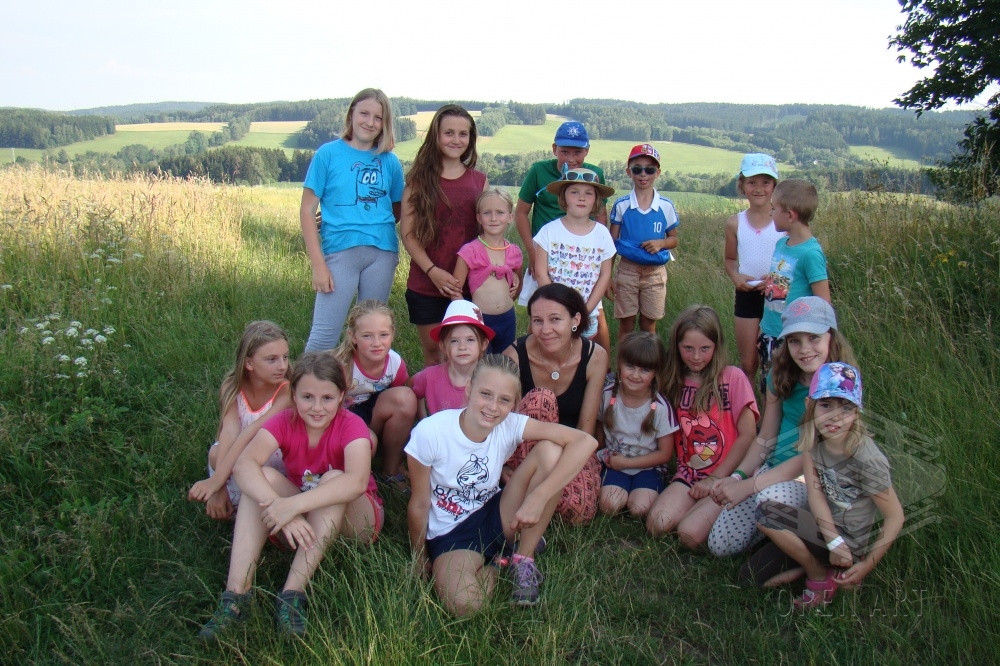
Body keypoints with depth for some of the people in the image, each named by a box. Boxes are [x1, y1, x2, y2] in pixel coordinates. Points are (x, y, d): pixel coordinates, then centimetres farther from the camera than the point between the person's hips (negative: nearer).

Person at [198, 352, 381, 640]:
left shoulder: (351, 426, -19)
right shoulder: (284, 422, -11)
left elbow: (358, 481, -40)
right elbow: (244, 464, -30)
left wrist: (294, 504, -49)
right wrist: (278, 504, -47)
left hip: (351, 519, -3)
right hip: (302, 524, 3)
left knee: (334, 478, -32)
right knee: (263, 476, -23)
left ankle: (293, 593, -35)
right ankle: (237, 593, -30)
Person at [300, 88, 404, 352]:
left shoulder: (390, 161, 8)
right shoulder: (328, 153, 1)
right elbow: (307, 210, -1)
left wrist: (379, 227, -2)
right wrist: (317, 263, -8)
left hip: (382, 252, 3)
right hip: (339, 251, -3)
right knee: (324, 335, -7)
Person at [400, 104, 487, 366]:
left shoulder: (479, 180, 7)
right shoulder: (419, 179, 3)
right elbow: (407, 232, -2)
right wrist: (433, 271, -14)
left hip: (469, 285, 1)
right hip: (425, 285, -1)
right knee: (433, 352, 8)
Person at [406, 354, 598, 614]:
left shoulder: (510, 425, -16)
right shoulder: (430, 432, -22)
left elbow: (585, 441, -26)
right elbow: (419, 505, -9)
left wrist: (538, 497, -33)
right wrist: (420, 561, 2)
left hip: (497, 517, 3)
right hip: (451, 533, -3)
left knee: (551, 450, -21)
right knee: (462, 602, -37)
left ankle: (524, 561, -5)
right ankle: (493, 569, 2)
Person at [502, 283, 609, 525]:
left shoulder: (595, 357, -15)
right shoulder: (515, 355, -19)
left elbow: (585, 430, -12)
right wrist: (502, 466, -31)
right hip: (526, 450, -1)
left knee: (577, 511, -30)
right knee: (540, 398, -33)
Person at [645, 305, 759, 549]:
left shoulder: (733, 378, -5)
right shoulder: (675, 382, 9)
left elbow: (747, 435, -7)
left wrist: (716, 478, -8)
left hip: (726, 476, -4)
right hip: (688, 473, 4)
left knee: (690, 533, -25)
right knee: (657, 524, -22)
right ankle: (697, 504, 4)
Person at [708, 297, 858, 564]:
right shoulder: (782, 376, 3)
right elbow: (766, 438, 9)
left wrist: (747, 486, -25)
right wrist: (737, 476, -8)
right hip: (774, 472, 6)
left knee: (770, 497, -38)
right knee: (719, 544, -6)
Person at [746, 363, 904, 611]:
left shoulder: (866, 459, -25)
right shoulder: (813, 439, -8)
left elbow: (895, 517, -17)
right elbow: (815, 491, -13)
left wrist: (867, 565, -16)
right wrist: (834, 541, -24)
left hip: (849, 541, -6)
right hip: (821, 528, 6)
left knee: (766, 513, -22)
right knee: (749, 576, 3)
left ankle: (821, 577, -2)